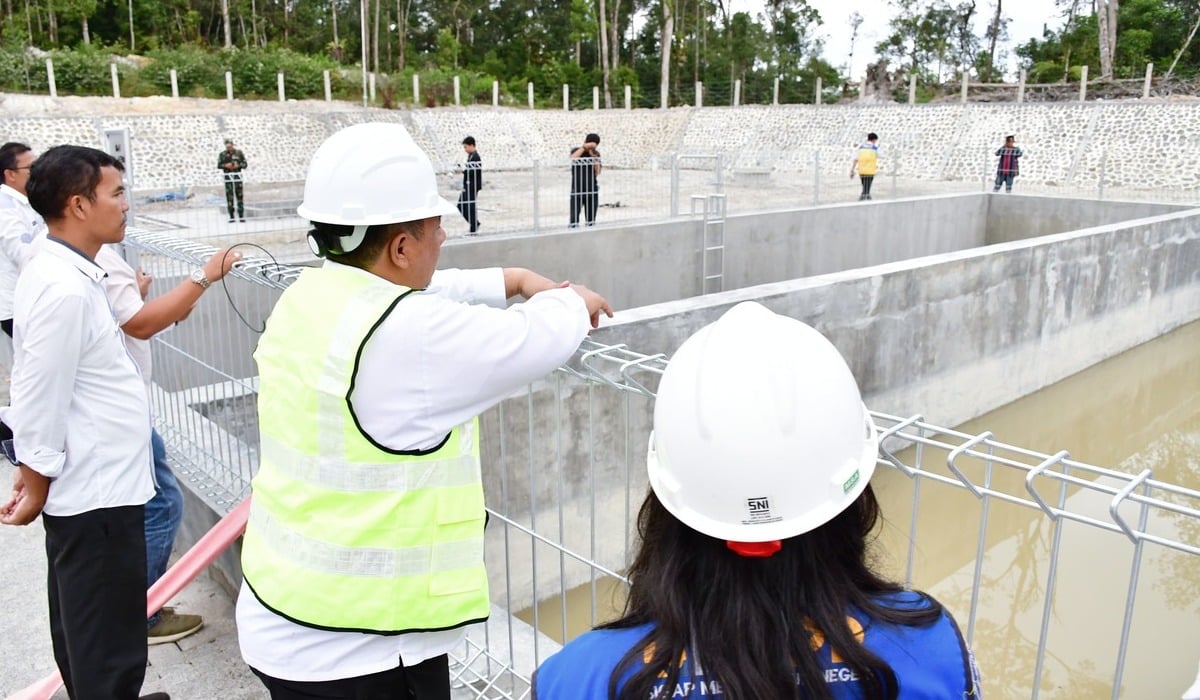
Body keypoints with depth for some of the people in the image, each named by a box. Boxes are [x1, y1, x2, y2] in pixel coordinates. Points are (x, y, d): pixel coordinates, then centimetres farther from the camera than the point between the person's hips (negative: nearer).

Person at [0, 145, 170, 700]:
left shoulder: (57, 271, 8)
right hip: (97, 490, -10)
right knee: (109, 646, 4)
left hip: (85, 485, 10)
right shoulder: (66, 289, -23)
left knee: (83, 627, 25)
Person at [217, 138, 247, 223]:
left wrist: (238, 165, -13)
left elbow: (244, 164, 4)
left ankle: (241, 216, 2)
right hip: (228, 176, 0)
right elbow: (218, 165, 6)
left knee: (239, 195, -1)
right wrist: (225, 165, -12)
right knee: (229, 196, -2)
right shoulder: (222, 154, 5)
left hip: (237, 175, 0)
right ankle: (231, 217, 3)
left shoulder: (239, 153, 4)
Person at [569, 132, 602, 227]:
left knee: (591, 220, 7)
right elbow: (573, 158, -23)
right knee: (574, 219, -10)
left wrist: (594, 157, -11)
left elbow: (597, 172, -1)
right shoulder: (576, 151, 1)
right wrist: (584, 147, -23)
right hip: (577, 190, -3)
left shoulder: (596, 154, 8)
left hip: (592, 190, 3)